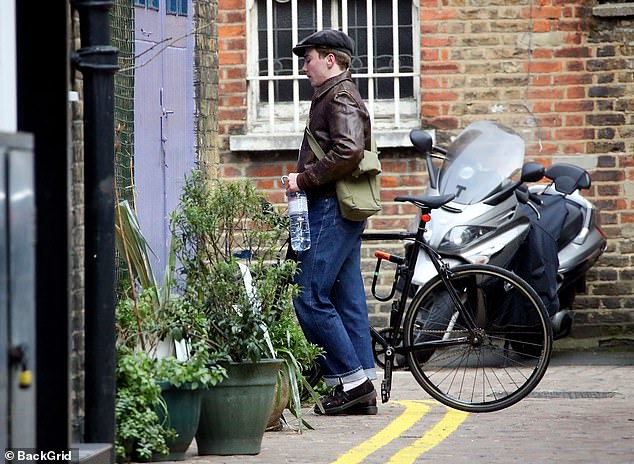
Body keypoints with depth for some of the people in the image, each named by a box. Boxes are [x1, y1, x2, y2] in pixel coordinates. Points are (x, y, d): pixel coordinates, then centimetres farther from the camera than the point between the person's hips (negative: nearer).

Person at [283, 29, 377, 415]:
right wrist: (306, 180, 15)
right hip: (345, 211, 11)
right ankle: (364, 389, 8)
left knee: (310, 298, -10)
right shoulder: (341, 96, 22)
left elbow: (347, 153, -24)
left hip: (332, 210, -11)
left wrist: (304, 179, -17)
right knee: (349, 301, 8)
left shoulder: (339, 98, -10)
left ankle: (350, 378, -9)